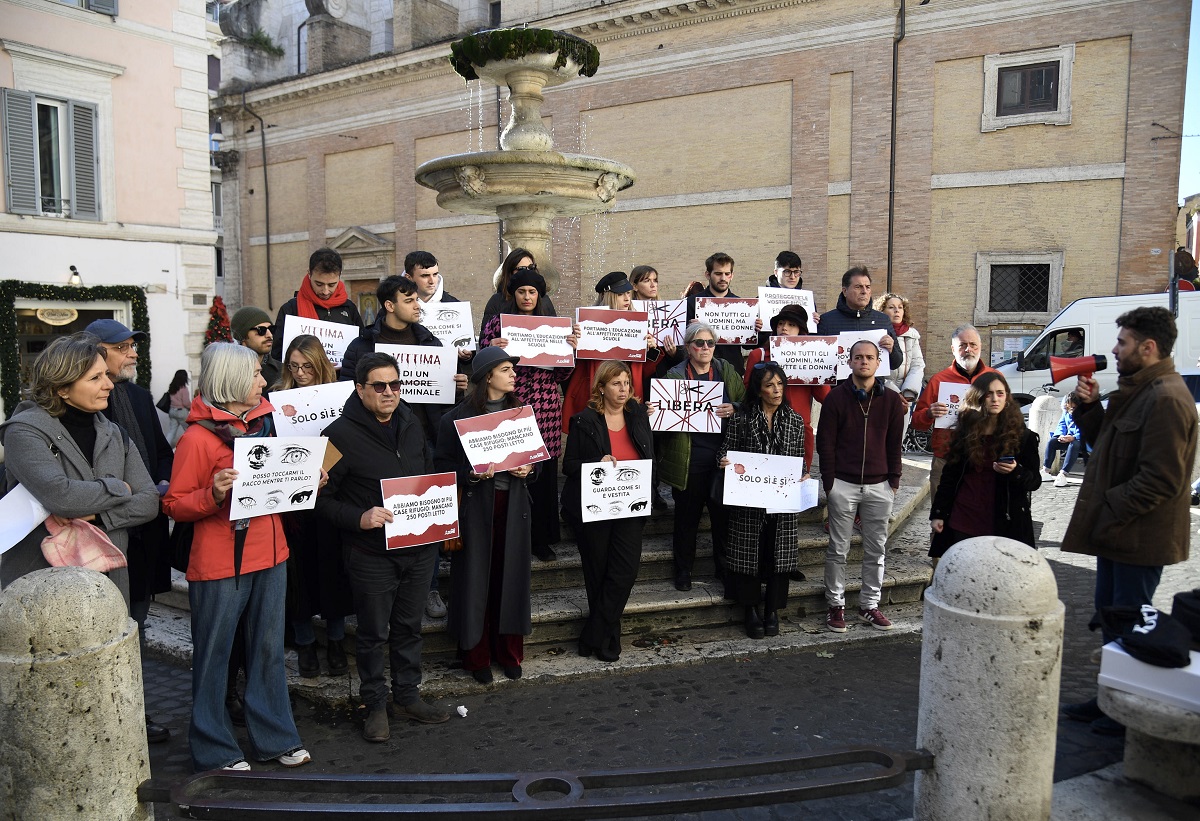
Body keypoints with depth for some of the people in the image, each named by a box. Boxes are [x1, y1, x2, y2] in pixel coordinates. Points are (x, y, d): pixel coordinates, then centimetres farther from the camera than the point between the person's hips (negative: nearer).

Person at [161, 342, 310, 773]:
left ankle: (275, 737, 27)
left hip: (270, 555, 7)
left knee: (268, 649, 15)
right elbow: (175, 505, -9)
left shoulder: (264, 422, 9)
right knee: (213, 656, 7)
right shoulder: (198, 437, -12)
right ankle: (214, 749, 22)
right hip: (218, 565, -6)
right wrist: (214, 494, -26)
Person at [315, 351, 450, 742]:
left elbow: (429, 477, 20)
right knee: (373, 633, 8)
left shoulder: (411, 424, 8)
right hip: (371, 553, -5)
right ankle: (375, 705, 25)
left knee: (409, 626, 17)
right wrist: (359, 518, -25)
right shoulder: (340, 434, -12)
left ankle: (408, 696, 33)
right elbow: (322, 499, -11)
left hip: (418, 547, 5)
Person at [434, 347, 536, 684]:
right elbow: (442, 462, -4)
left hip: (513, 504, 4)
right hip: (476, 505, -4)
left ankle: (509, 652, 25)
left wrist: (529, 468, -4)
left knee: (511, 577, 9)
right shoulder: (459, 416, -6)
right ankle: (476, 656, 18)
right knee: (476, 580, 3)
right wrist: (471, 474, -19)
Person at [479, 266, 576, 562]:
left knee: (544, 474, 6)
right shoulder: (497, 324, 3)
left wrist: (570, 348, -6)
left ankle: (542, 538, 20)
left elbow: (561, 376, 10)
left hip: (545, 411, 2)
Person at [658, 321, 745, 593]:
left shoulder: (727, 372, 10)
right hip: (688, 459, -2)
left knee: (724, 515, 7)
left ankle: (726, 570, 22)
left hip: (723, 456, 2)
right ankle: (684, 570, 25)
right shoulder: (675, 375, 2)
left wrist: (734, 409, -12)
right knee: (687, 516, 8)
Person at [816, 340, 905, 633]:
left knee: (876, 550, 8)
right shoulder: (837, 397, -2)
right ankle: (836, 605, 14)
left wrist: (894, 480, 4)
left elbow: (894, 444, 9)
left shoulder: (891, 400, 5)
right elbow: (825, 442, -2)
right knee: (838, 549, 4)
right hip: (843, 484, -2)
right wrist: (829, 481, -6)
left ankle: (870, 605, 20)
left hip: (879, 485, 3)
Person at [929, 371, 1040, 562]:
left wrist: (1015, 472, -19)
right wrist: (938, 513, 6)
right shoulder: (965, 432, 7)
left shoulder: (1023, 436, 2)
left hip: (1003, 525, -1)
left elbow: (1035, 481, 3)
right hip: (962, 523, 2)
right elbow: (949, 476, 10)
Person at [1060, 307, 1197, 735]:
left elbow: (1160, 479, -24)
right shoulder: (1136, 391, 13)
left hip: (1141, 537, -10)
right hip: (1118, 531, 10)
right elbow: (1104, 444, 18)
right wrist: (1090, 407, 4)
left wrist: (1107, 513, -20)